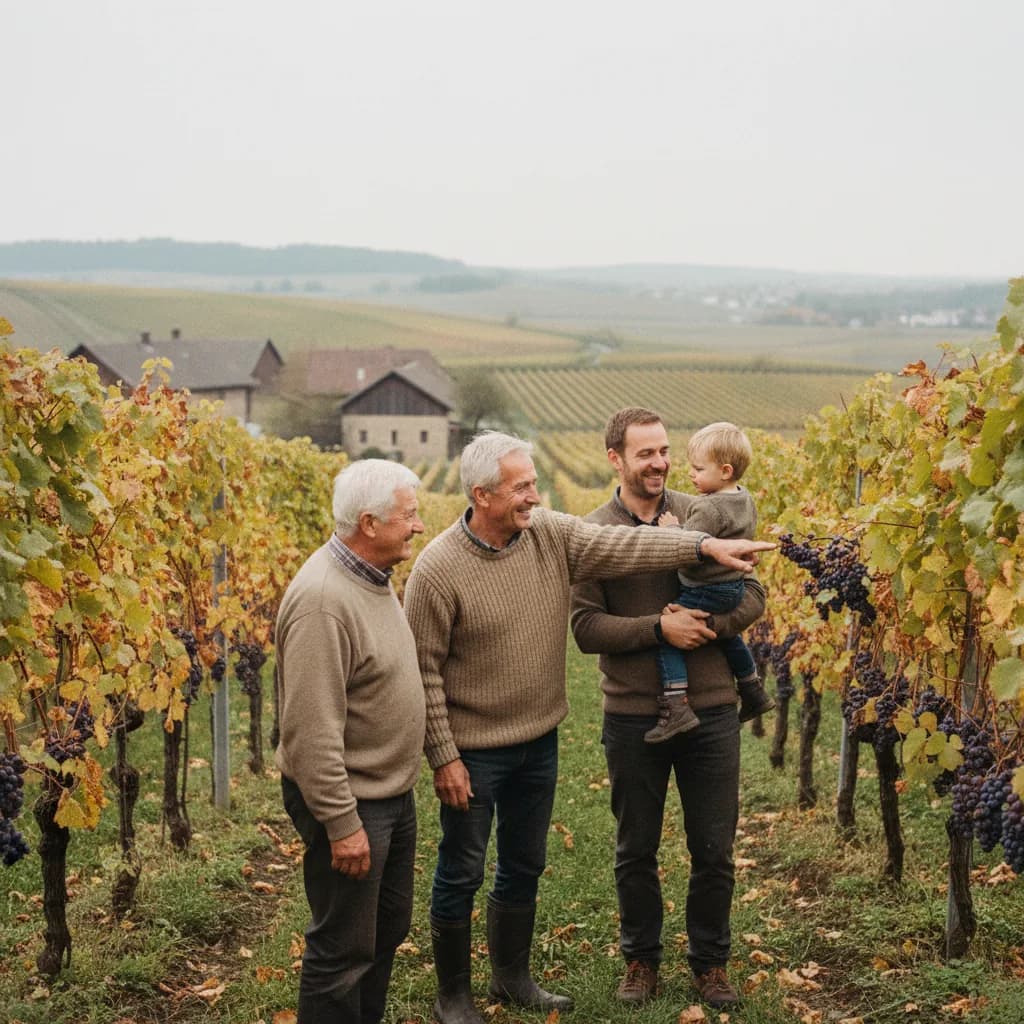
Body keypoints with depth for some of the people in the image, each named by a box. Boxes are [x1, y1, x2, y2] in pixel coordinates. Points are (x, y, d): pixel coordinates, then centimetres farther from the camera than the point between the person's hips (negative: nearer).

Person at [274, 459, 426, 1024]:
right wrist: (341, 824, -24)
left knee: (389, 928, 22)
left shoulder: (373, 576, 5)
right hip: (350, 802, -10)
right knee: (343, 949, 3)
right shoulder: (323, 599, -26)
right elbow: (311, 729, -27)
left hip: (393, 792, 10)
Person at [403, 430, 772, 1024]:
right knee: (461, 875, 8)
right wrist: (444, 757, -15)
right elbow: (424, 669, -16)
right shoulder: (438, 569, -19)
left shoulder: (551, 535, -5)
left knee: (524, 867, 19)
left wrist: (704, 546, -23)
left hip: (539, 740, 6)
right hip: (473, 751, -6)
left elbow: (623, 546, -12)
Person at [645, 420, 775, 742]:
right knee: (727, 634, 31)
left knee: (667, 634, -10)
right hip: (733, 587, 10)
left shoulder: (707, 509, -24)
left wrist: (671, 530, -12)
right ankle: (753, 693, 45)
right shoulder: (745, 499, 6)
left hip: (705, 592, -10)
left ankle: (676, 707, -19)